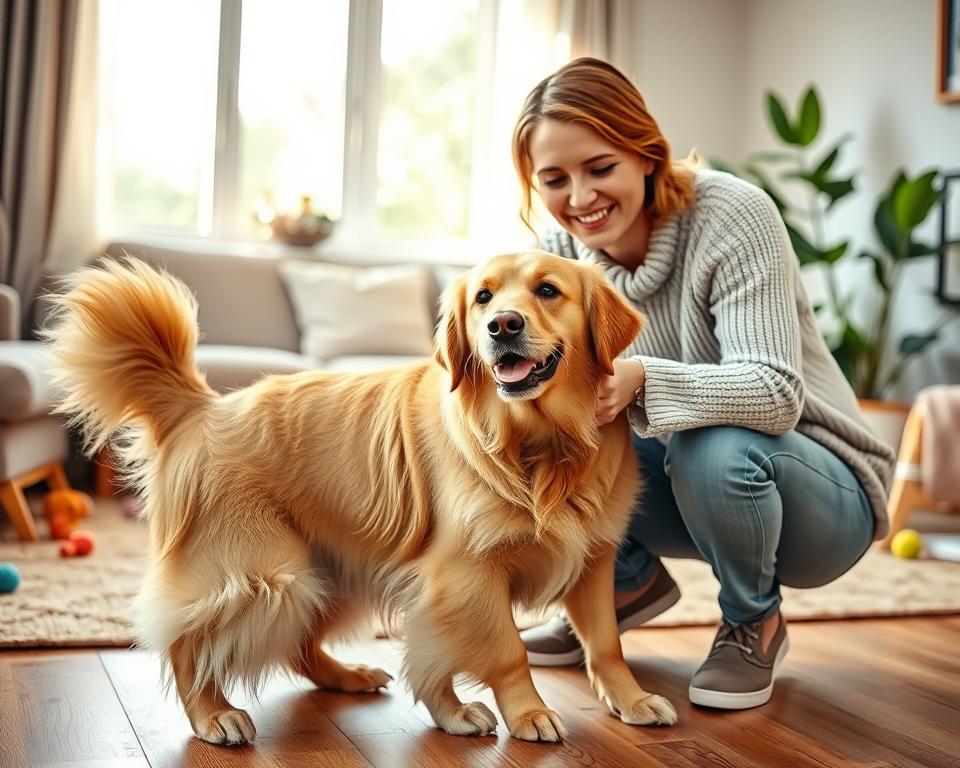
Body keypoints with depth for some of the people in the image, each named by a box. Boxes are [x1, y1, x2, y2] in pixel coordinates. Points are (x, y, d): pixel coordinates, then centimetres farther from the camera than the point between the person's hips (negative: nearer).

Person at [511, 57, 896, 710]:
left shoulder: (733, 214, -24)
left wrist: (640, 380, -50)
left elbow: (777, 393, -33)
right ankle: (631, 583, 10)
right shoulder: (561, 250, -7)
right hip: (679, 483, 5)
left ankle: (755, 625, -4)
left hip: (818, 492, -5)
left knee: (714, 445, -37)